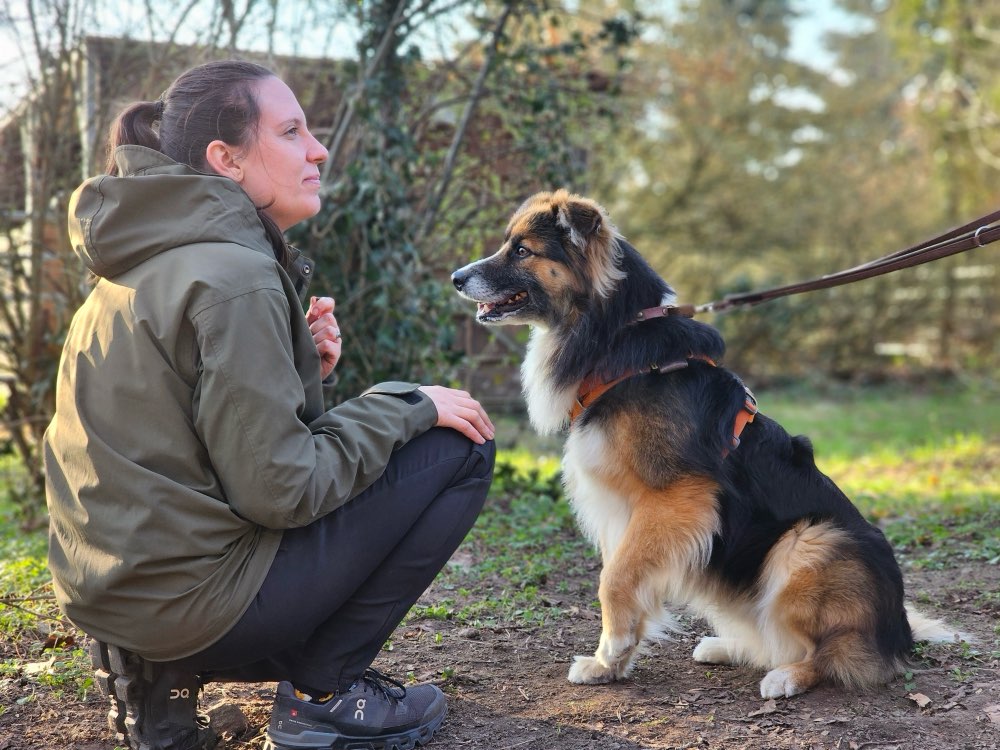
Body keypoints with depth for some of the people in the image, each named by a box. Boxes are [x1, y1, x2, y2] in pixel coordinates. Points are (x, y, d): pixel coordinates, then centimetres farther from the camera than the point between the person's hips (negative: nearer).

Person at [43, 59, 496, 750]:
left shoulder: (151, 260, 11)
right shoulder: (233, 277, -18)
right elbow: (280, 491, -19)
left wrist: (305, 370, 1)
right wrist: (411, 406, -8)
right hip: (190, 594, -9)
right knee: (459, 447, -4)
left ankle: (167, 673, 14)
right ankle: (323, 693, 2)